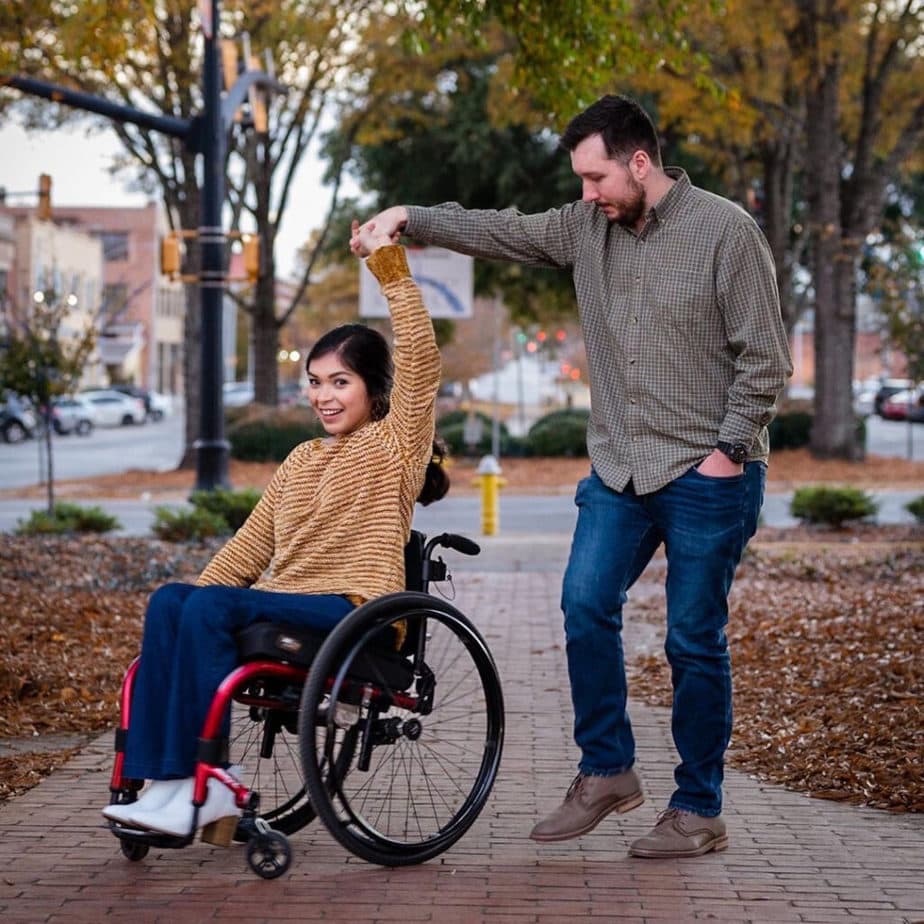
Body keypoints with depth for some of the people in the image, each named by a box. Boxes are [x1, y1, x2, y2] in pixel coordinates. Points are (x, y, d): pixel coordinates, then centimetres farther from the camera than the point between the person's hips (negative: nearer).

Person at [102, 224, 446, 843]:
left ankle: (203, 782, -27)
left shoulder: (396, 442, 6)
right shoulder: (302, 461, 26)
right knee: (170, 602, -22)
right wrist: (198, 589, 8)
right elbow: (251, 544, 23)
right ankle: (166, 777, -30)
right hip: (283, 602, 7)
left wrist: (388, 265, -12)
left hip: (352, 607, -7)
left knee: (211, 607, -29)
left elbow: (420, 356, -10)